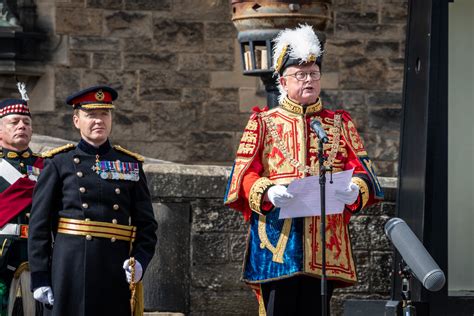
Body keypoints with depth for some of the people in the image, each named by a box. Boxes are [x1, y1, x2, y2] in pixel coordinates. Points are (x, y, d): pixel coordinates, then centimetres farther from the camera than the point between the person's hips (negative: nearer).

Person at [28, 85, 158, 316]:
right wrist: (39, 278, -6)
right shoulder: (59, 163, 4)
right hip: (70, 271, -3)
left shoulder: (131, 165, 13)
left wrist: (140, 260, -7)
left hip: (118, 273, 3)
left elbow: (146, 223, 11)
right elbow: (39, 225, 1)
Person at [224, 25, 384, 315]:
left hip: (325, 245, 2)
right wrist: (268, 192, -21)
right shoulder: (263, 123, 9)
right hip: (277, 242, -2)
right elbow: (245, 176, 1)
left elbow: (362, 170, 6)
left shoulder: (341, 124, 15)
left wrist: (355, 190, -18)